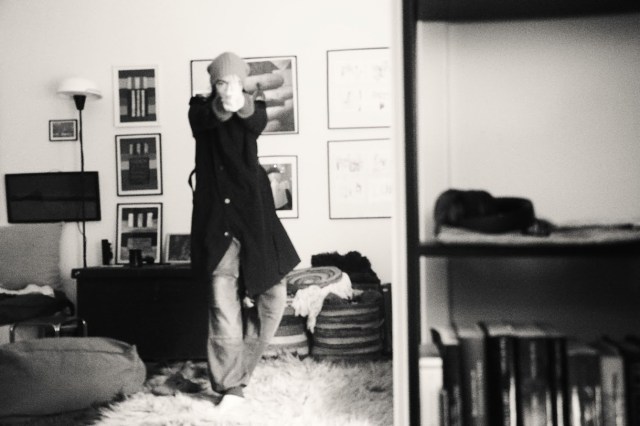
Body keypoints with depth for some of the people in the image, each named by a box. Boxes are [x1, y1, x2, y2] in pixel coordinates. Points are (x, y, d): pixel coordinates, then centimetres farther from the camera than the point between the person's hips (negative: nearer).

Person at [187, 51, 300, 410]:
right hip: (215, 214, -1)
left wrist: (243, 104, -44)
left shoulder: (253, 104, 5)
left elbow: (258, 124, -20)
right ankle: (233, 384, -1)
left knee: (274, 294, 3)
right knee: (223, 303, -9)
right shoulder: (200, 109, 5)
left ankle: (239, 369, 23)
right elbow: (206, 121, -20)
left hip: (253, 211, 2)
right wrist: (222, 106, -43)